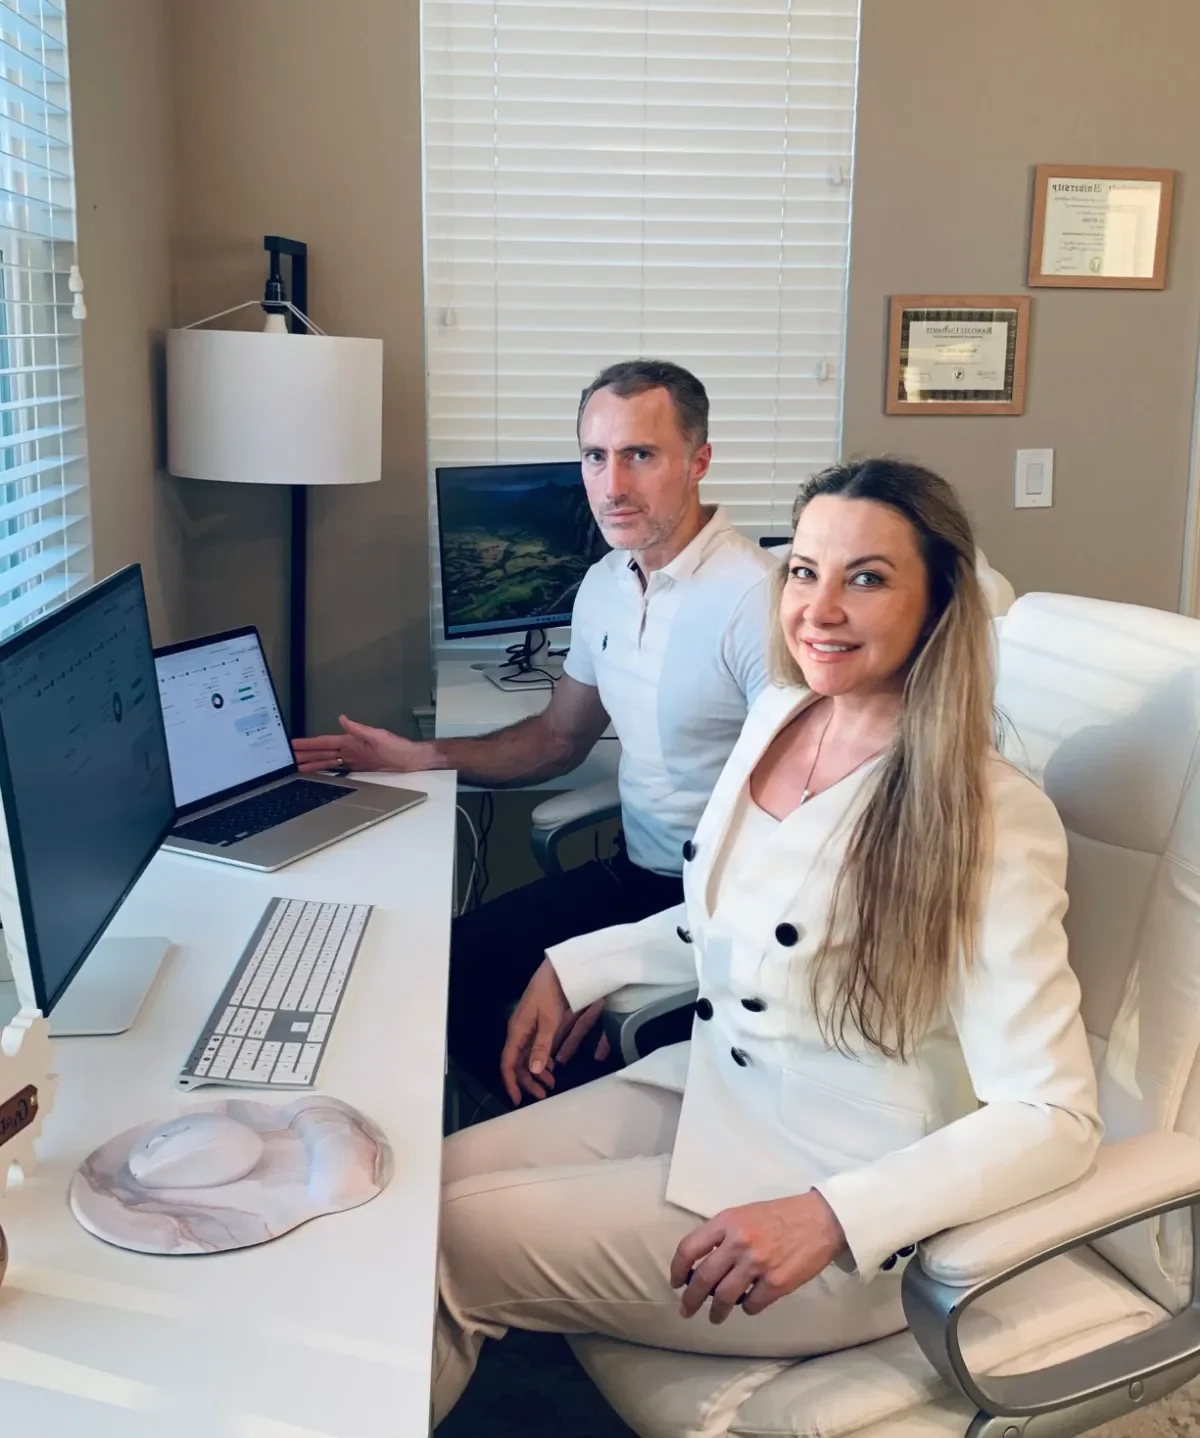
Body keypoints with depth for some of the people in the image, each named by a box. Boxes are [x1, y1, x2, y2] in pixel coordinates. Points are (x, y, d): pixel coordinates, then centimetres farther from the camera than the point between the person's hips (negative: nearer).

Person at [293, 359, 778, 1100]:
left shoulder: (756, 597, -21)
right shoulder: (605, 584, 5)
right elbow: (559, 738, 20)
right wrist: (422, 757, 8)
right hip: (633, 873, 8)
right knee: (451, 970, 2)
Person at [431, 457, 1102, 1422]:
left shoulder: (988, 820, -23)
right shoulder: (777, 718, 0)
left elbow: (1053, 1118, -25)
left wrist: (830, 1219, -35)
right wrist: (576, 968, 9)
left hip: (840, 1196, -7)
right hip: (708, 1091, 7)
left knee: (452, 1246, -12)